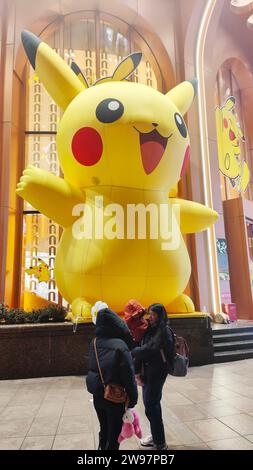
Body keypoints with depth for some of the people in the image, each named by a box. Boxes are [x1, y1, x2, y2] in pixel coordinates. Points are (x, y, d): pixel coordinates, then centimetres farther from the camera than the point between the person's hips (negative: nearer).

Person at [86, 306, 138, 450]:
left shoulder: (95, 343, -5)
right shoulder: (120, 346, -22)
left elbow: (92, 368, 5)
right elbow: (129, 375, -17)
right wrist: (132, 399, -9)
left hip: (98, 395, 6)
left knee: (104, 430, 23)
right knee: (114, 433, 11)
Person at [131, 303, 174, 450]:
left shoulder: (164, 332, -17)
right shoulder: (151, 330, 8)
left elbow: (149, 349, -25)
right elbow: (142, 349, 4)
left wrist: (133, 352, -10)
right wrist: (138, 372, -3)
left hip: (156, 374, -8)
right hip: (147, 373, 8)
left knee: (151, 407, 0)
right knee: (152, 405, 18)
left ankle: (160, 444, 15)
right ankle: (156, 436, 36)